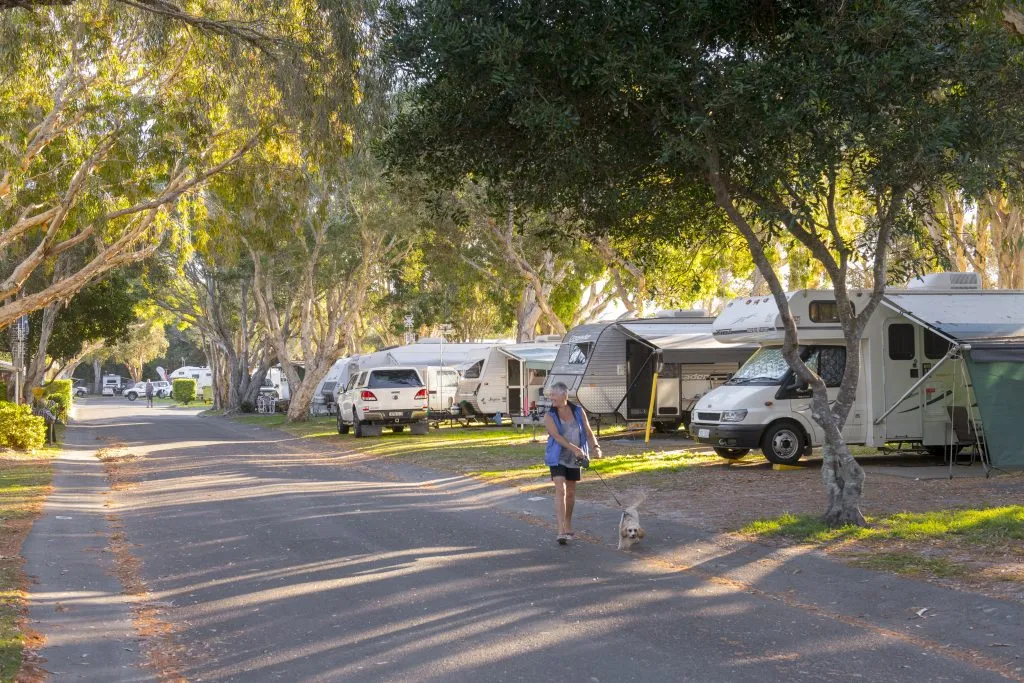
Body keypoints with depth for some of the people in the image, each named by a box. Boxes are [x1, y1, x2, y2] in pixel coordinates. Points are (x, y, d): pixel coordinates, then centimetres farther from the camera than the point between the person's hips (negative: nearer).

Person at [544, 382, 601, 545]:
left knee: (571, 492, 13)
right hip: (558, 458, -3)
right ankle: (561, 531, -23)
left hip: (574, 459, 3)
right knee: (560, 490, -17)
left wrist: (595, 447, -18)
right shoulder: (549, 417, -8)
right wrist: (575, 449, -32)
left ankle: (568, 527, 31)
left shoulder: (578, 412, 0)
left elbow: (588, 432, 0)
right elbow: (557, 436, -20)